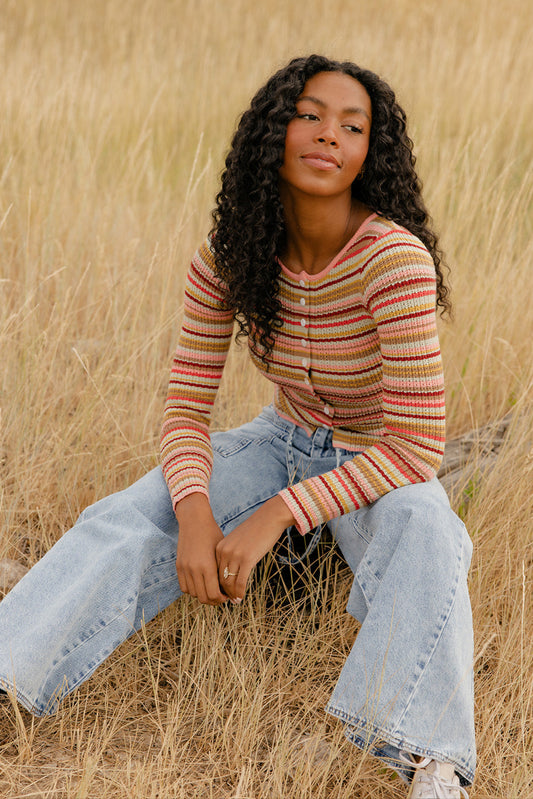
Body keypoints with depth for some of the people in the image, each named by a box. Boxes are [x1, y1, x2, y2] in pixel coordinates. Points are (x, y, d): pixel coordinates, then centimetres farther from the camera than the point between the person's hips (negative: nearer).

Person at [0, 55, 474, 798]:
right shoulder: (228, 257, -12)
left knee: (424, 537, -38)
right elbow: (186, 407, -8)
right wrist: (195, 511, -29)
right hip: (284, 440, 4)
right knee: (123, 522, -19)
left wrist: (275, 515, -31)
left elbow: (416, 445, -28)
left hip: (380, 468, -4)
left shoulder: (394, 257, -27)